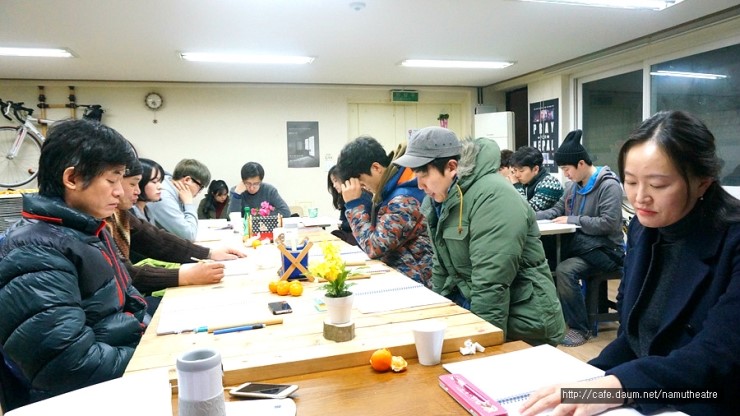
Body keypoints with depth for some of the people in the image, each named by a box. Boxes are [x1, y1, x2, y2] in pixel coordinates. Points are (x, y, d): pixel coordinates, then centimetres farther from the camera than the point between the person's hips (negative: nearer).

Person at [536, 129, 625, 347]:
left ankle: (580, 328, -14)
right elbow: (557, 209, 14)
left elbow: (609, 223, -22)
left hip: (604, 248, -8)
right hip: (579, 243, 8)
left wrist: (572, 220, -19)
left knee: (564, 270, -31)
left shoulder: (609, 185, -15)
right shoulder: (573, 185, 12)